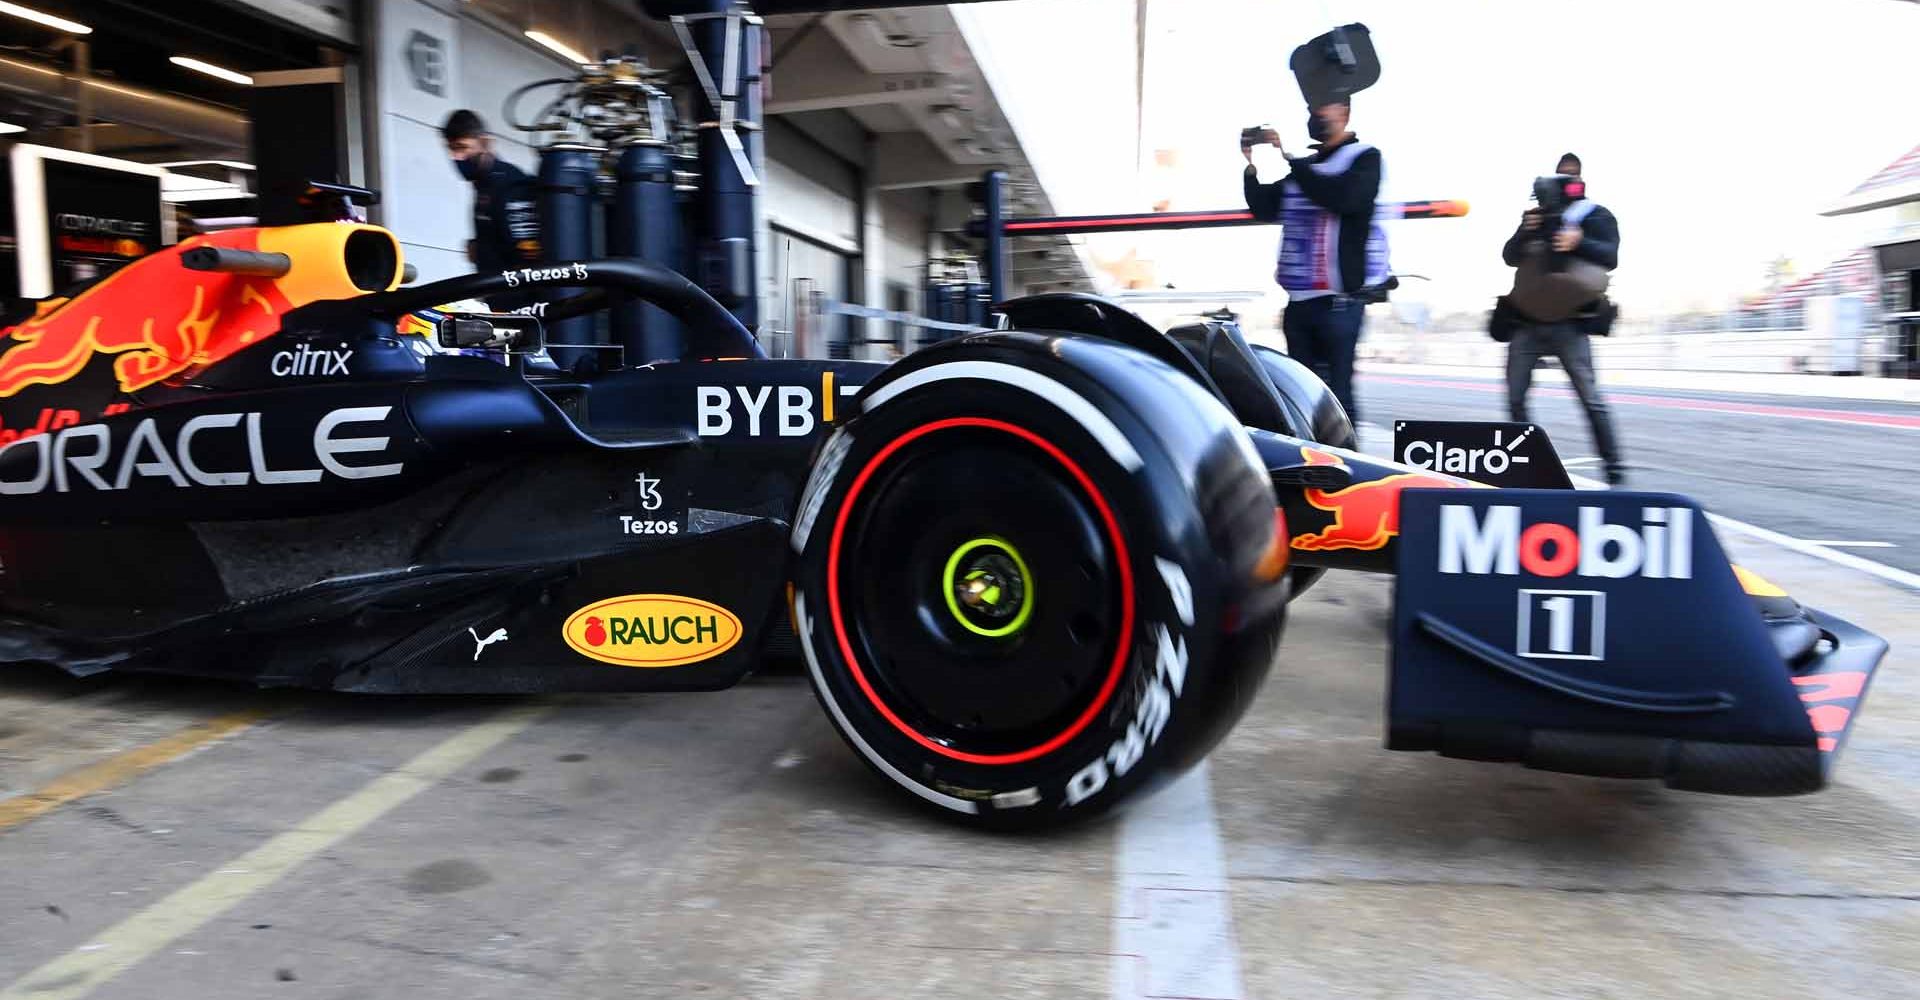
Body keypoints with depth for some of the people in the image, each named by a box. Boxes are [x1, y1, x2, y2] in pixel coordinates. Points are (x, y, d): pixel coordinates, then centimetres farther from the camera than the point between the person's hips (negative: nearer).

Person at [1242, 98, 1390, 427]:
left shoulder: (1364, 159, 1)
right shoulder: (1305, 164, 20)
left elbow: (1342, 198, -18)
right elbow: (1265, 209, 17)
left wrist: (1290, 159, -16)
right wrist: (1252, 167, 2)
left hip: (1338, 300, -6)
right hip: (1298, 300, 6)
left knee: (1336, 392, -10)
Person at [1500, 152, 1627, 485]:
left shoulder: (1597, 216, 7)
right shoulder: (1535, 214, 17)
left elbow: (1611, 257, -8)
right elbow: (1509, 257, 7)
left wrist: (1580, 242, -26)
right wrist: (1525, 233, -13)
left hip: (1569, 323, -4)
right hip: (1527, 323, 4)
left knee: (1591, 399, -9)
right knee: (1515, 397, 1)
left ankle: (1615, 470, -6)